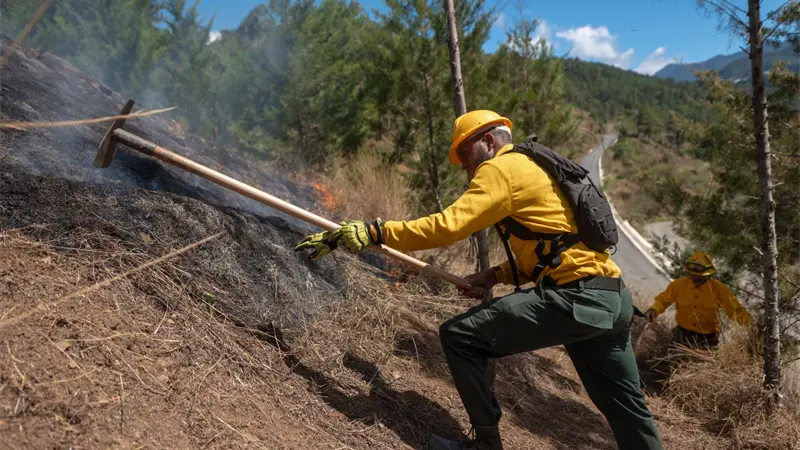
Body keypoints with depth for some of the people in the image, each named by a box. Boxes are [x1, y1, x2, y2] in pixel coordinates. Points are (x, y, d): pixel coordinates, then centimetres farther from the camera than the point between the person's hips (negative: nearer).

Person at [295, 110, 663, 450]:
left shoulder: (501, 167, -5)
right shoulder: (534, 169, 24)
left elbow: (448, 225, -18)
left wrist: (374, 232, -17)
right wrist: (496, 275, 14)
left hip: (573, 299, -10)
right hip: (612, 300, 10)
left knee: (459, 336, -4)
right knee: (626, 407, 22)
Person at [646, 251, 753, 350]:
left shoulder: (718, 288, -12)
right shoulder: (679, 284, -11)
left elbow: (736, 309, -8)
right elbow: (663, 300, -4)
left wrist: (750, 322, -23)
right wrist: (654, 310, -23)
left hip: (707, 338, 0)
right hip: (683, 336, 0)